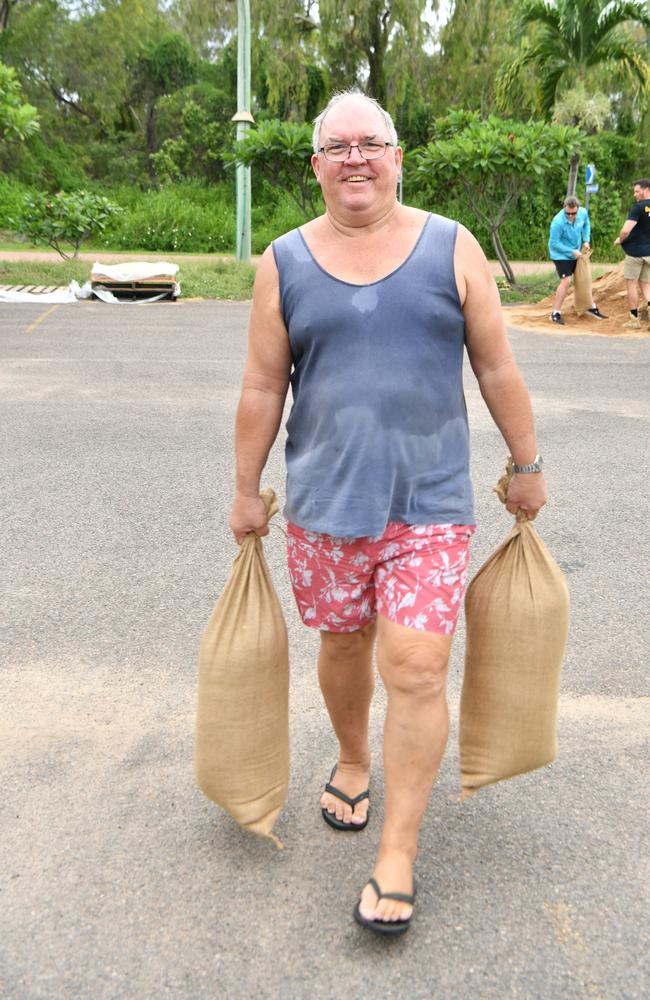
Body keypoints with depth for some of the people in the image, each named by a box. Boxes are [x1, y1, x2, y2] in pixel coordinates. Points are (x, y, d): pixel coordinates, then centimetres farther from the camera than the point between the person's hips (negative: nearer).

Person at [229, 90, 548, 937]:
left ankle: (397, 855, 9)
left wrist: (527, 465, 8)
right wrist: (246, 488, 7)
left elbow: (498, 369, 5)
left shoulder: (452, 248, 1)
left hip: (430, 502, -1)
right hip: (325, 502, 2)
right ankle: (353, 763, 45)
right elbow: (263, 388, 6)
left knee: (415, 667, -7)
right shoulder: (285, 263, 3)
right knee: (343, 645, 15)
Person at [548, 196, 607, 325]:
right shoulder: (558, 222, -31)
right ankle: (555, 313, -10)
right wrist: (572, 251, -23)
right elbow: (554, 243, -24)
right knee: (566, 281, -19)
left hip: (576, 254, 7)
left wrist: (586, 240, -2)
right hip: (561, 255, -7)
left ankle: (592, 307, 33)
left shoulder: (583, 212, -13)